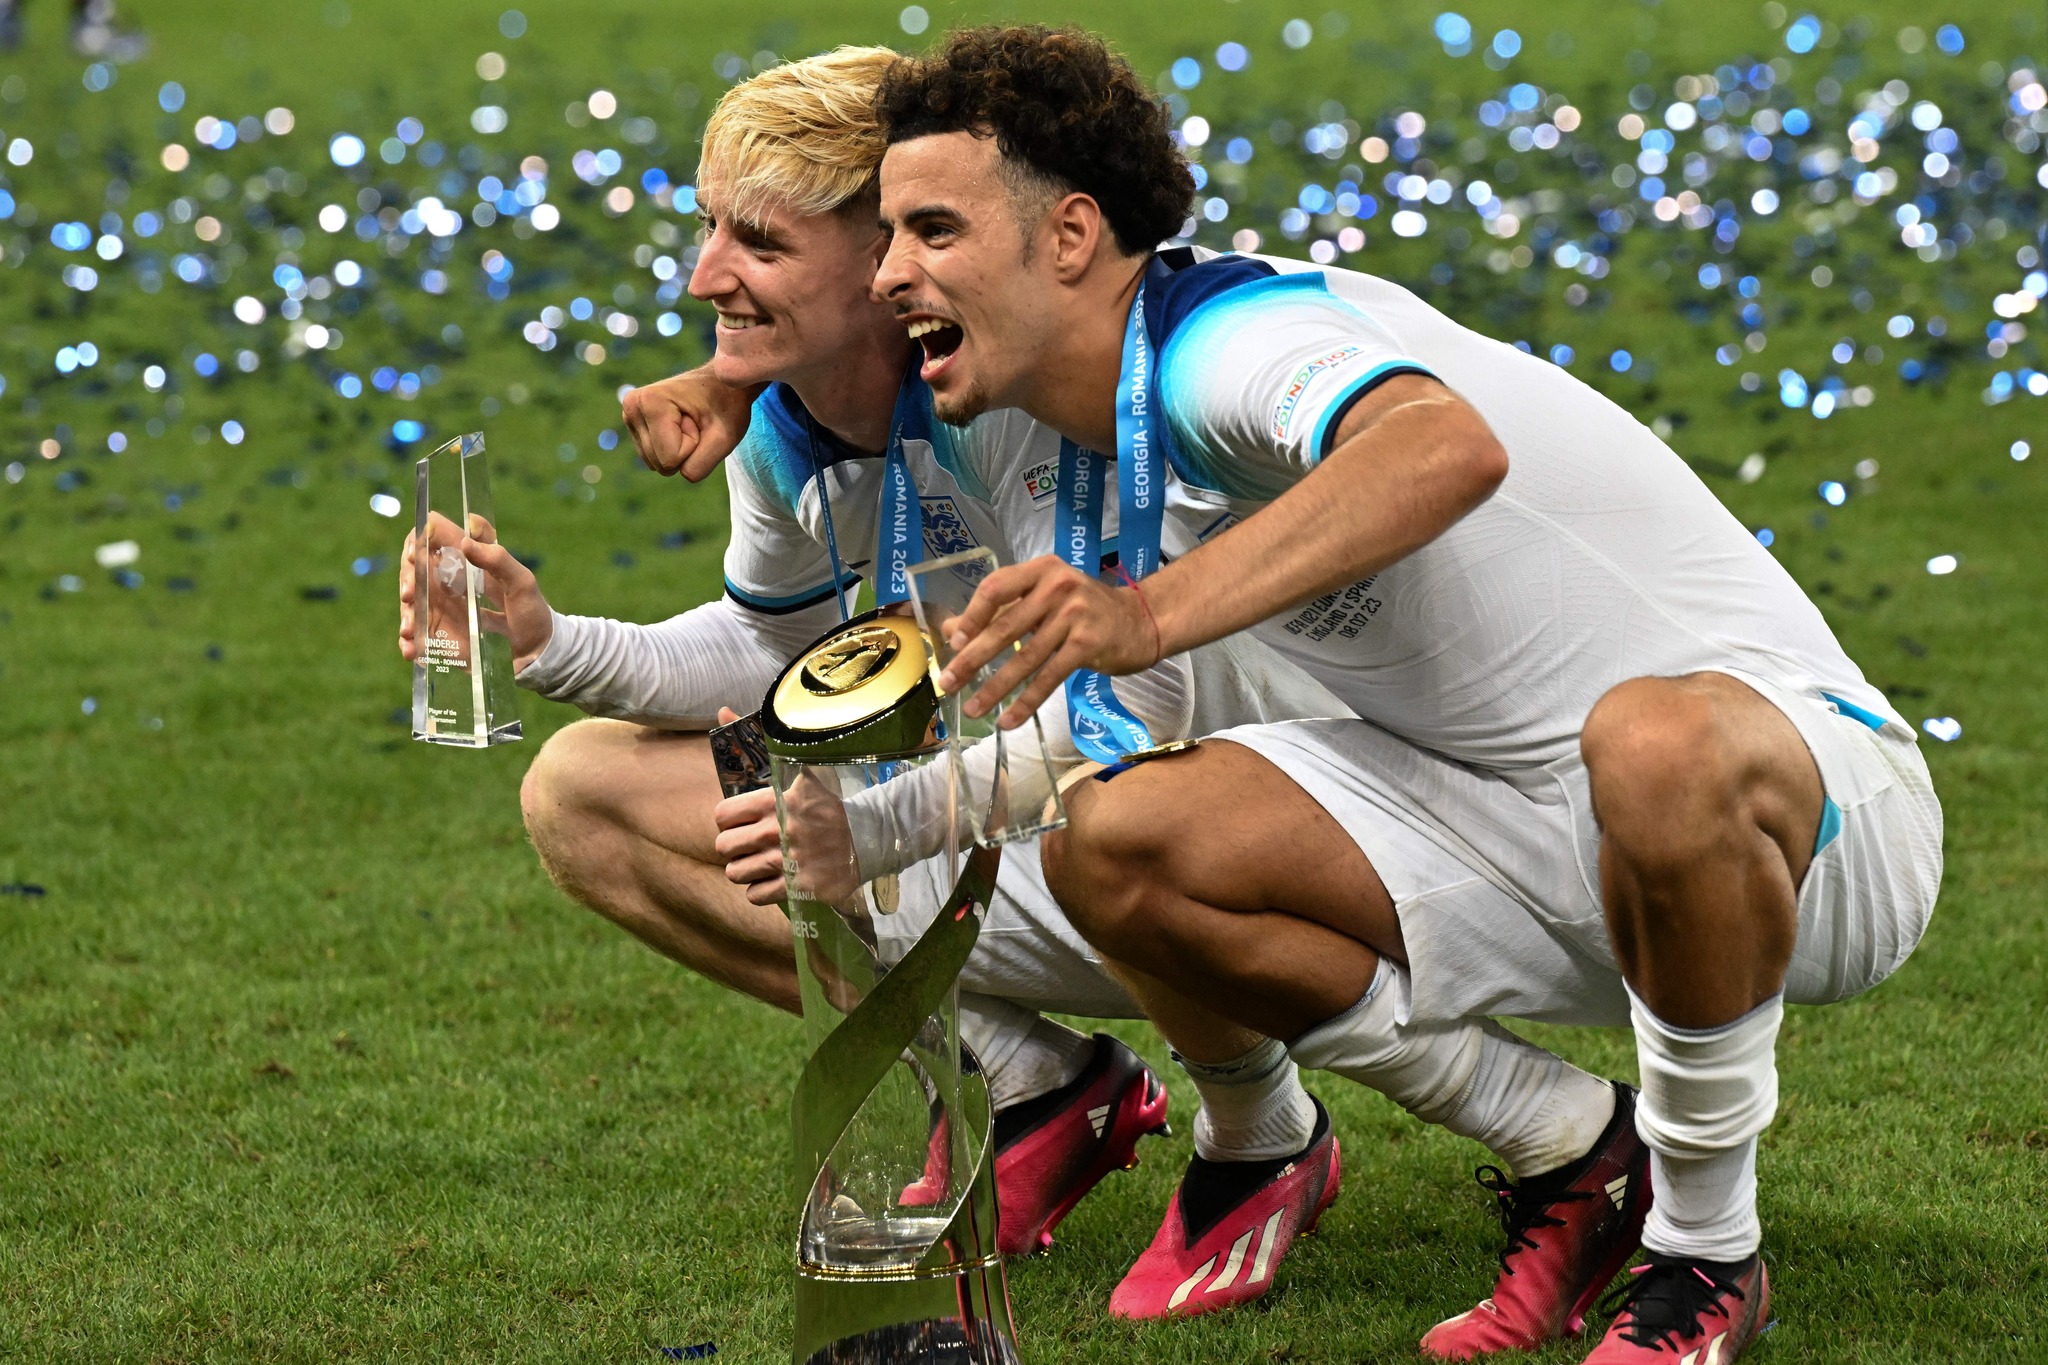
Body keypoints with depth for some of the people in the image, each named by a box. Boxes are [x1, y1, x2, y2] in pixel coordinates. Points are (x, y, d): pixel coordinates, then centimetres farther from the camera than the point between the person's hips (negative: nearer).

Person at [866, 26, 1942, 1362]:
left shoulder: (1224, 333, -21)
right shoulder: (1141, 455, 8)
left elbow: (1447, 447, -44)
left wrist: (1152, 613, -53)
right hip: (1522, 827, 8)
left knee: (1653, 747, -44)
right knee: (1118, 849, -11)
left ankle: (1708, 1255, -18)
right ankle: (1579, 1152, 5)